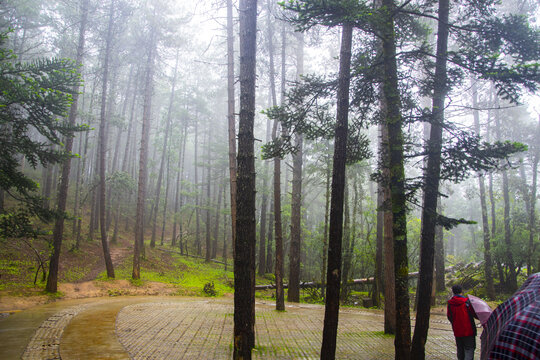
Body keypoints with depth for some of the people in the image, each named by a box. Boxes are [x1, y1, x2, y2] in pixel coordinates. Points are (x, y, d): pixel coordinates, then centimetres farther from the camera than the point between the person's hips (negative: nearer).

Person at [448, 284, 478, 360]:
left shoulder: (450, 304, -1)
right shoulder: (467, 302, -12)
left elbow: (449, 317, 5)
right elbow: (475, 315, -8)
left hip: (457, 332, 4)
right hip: (468, 331, -4)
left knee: (460, 351, 17)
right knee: (469, 350, -1)